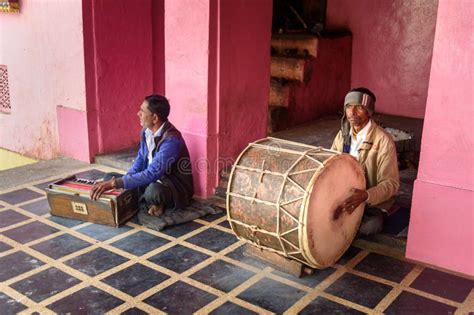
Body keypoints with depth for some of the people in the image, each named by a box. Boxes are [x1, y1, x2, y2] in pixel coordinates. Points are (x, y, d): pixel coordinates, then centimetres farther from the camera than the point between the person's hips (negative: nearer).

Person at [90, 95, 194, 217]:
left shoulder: (171, 140, -30)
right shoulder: (146, 131, -3)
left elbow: (152, 174, -35)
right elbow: (140, 160, 9)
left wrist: (115, 183, -36)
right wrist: (120, 181, -8)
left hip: (177, 188, -8)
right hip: (154, 180, 8)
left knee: (153, 191, -41)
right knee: (109, 178, 1)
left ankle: (155, 202, -5)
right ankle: (151, 203, -4)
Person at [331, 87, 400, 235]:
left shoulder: (383, 140, -17)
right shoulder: (342, 134, 3)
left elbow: (391, 183, -19)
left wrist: (366, 195, -37)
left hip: (373, 203, -4)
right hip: (343, 197, 4)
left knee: (369, 227, -32)